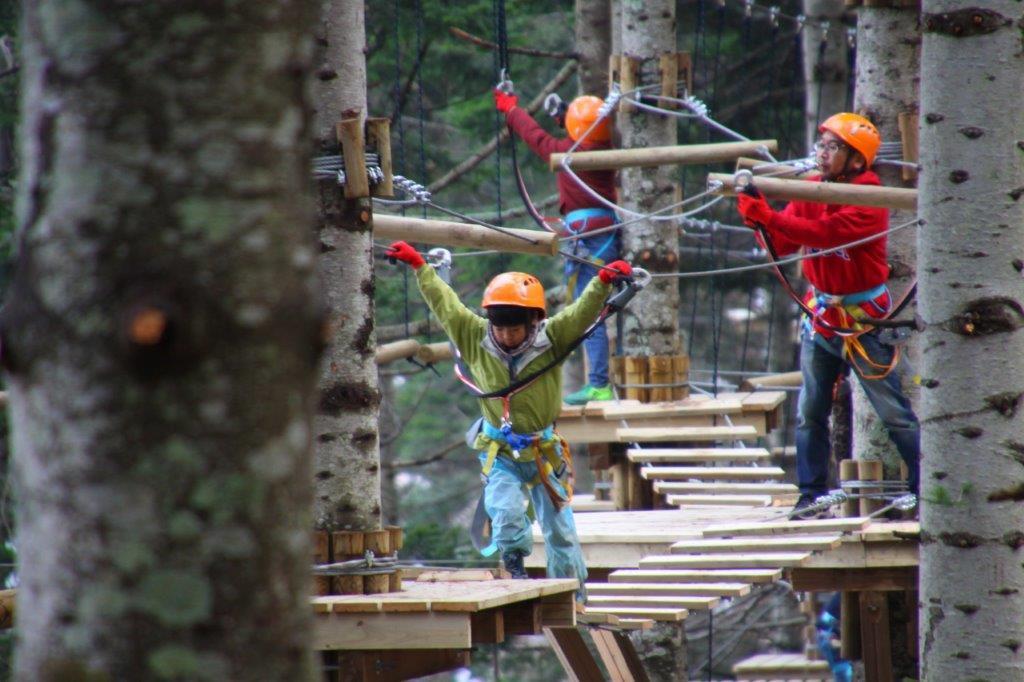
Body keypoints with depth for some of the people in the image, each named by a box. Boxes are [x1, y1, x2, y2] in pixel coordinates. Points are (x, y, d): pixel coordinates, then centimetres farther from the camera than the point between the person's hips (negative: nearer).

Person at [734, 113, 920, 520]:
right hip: (821, 315, 6)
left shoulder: (870, 199, -16)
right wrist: (757, 217, -19)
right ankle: (812, 495, 11)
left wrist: (771, 218, -35)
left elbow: (827, 232, -31)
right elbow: (782, 245, -1)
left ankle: (926, 490, 5)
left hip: (863, 320, -6)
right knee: (809, 413, 4)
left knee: (894, 413, -2)